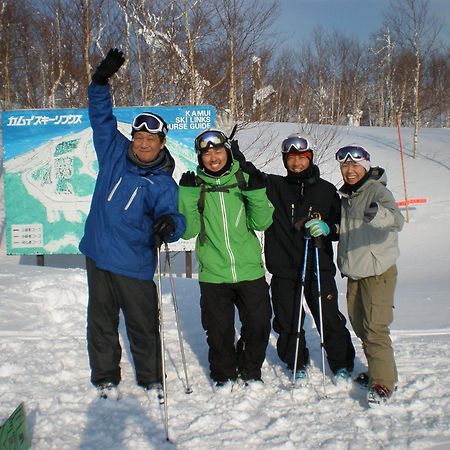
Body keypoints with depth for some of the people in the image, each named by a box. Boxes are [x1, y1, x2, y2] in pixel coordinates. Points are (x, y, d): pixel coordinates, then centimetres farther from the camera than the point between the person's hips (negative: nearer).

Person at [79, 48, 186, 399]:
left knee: (143, 325, 8)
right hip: (97, 255, 4)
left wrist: (169, 223, -43)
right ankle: (105, 378, 32)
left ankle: (151, 380, 28)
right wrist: (101, 82, 0)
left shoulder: (163, 183, -8)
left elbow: (172, 215, -20)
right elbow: (101, 116, 10)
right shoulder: (114, 152, 2)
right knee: (102, 321, 15)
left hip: (134, 265, -3)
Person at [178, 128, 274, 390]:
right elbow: (189, 231, -5)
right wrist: (187, 196, -16)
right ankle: (224, 374, 33)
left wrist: (257, 194, -17)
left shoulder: (244, 180, 2)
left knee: (258, 324, 9)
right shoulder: (195, 186, 1)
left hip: (250, 270, 1)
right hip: (213, 274, -1)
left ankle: (251, 370, 33)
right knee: (219, 329, 9)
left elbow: (261, 223, -1)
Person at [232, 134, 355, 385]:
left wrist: (327, 228, -12)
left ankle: (342, 365, 27)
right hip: (284, 269, 1)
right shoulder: (274, 186, 5)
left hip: (319, 268, 0)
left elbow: (342, 223, 9)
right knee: (288, 324, 9)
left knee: (330, 320, 5)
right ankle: (298, 365, 31)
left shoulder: (326, 190, 5)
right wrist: (236, 155, -20)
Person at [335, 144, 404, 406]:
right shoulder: (346, 195, 12)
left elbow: (397, 220, -31)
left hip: (378, 271, -8)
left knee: (375, 328, -10)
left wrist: (379, 214, -52)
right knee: (359, 324, 15)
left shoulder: (377, 191, -12)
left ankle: (383, 383, 0)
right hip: (354, 271, 8)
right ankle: (377, 371, 32)